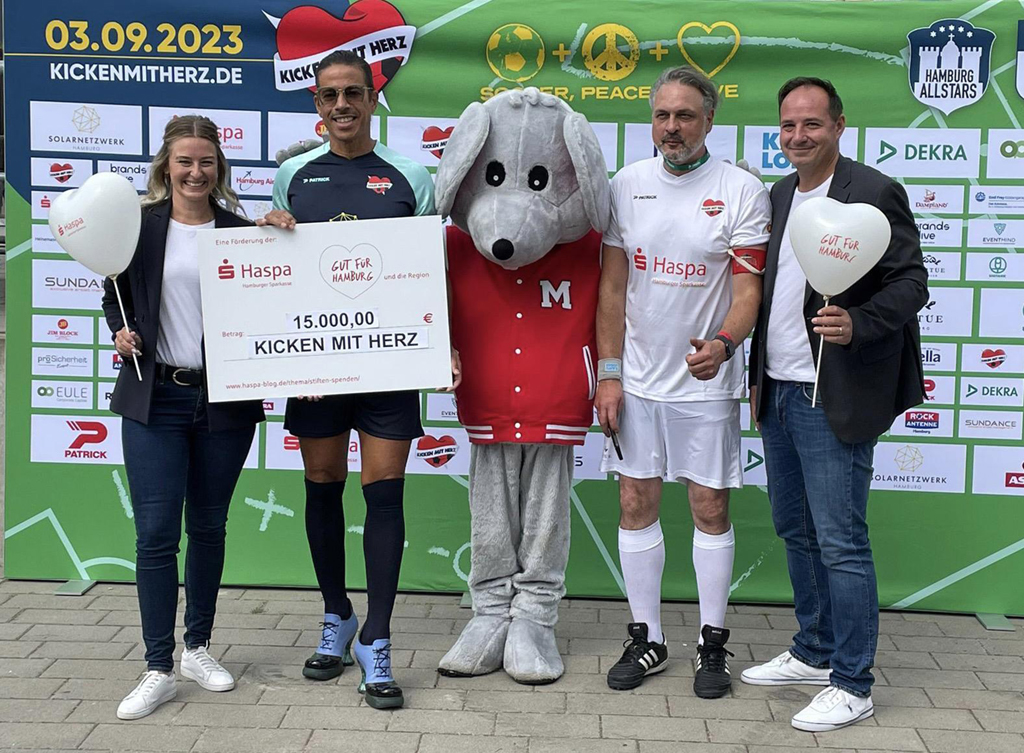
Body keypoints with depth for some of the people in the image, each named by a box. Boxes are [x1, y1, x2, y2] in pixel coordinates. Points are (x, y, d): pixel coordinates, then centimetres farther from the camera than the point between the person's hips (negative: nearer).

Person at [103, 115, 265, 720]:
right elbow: (115, 293, 13)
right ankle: (159, 669, 7)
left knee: (208, 526, 12)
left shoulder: (241, 230, 1)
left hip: (225, 398, 1)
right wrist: (122, 332, -6)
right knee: (156, 532, -3)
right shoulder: (138, 224, 2)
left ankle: (198, 647, 29)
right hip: (155, 398, -1)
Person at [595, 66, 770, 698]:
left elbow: (748, 287, -10)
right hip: (637, 378, 3)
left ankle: (713, 643, 19)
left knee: (710, 509, 4)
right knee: (636, 504, 7)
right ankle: (647, 638, 22)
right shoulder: (627, 185, 4)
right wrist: (609, 372, 1)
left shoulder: (742, 190, -5)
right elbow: (613, 286, 6)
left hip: (706, 380, -3)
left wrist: (723, 343, -30)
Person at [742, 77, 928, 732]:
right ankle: (815, 654, 32)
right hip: (780, 395, 8)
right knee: (796, 531, 16)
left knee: (840, 542, -4)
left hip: (835, 401, -8)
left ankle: (852, 685, 8)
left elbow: (912, 283, -11)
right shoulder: (778, 197, 14)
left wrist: (858, 324, -28)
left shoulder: (874, 193, -9)